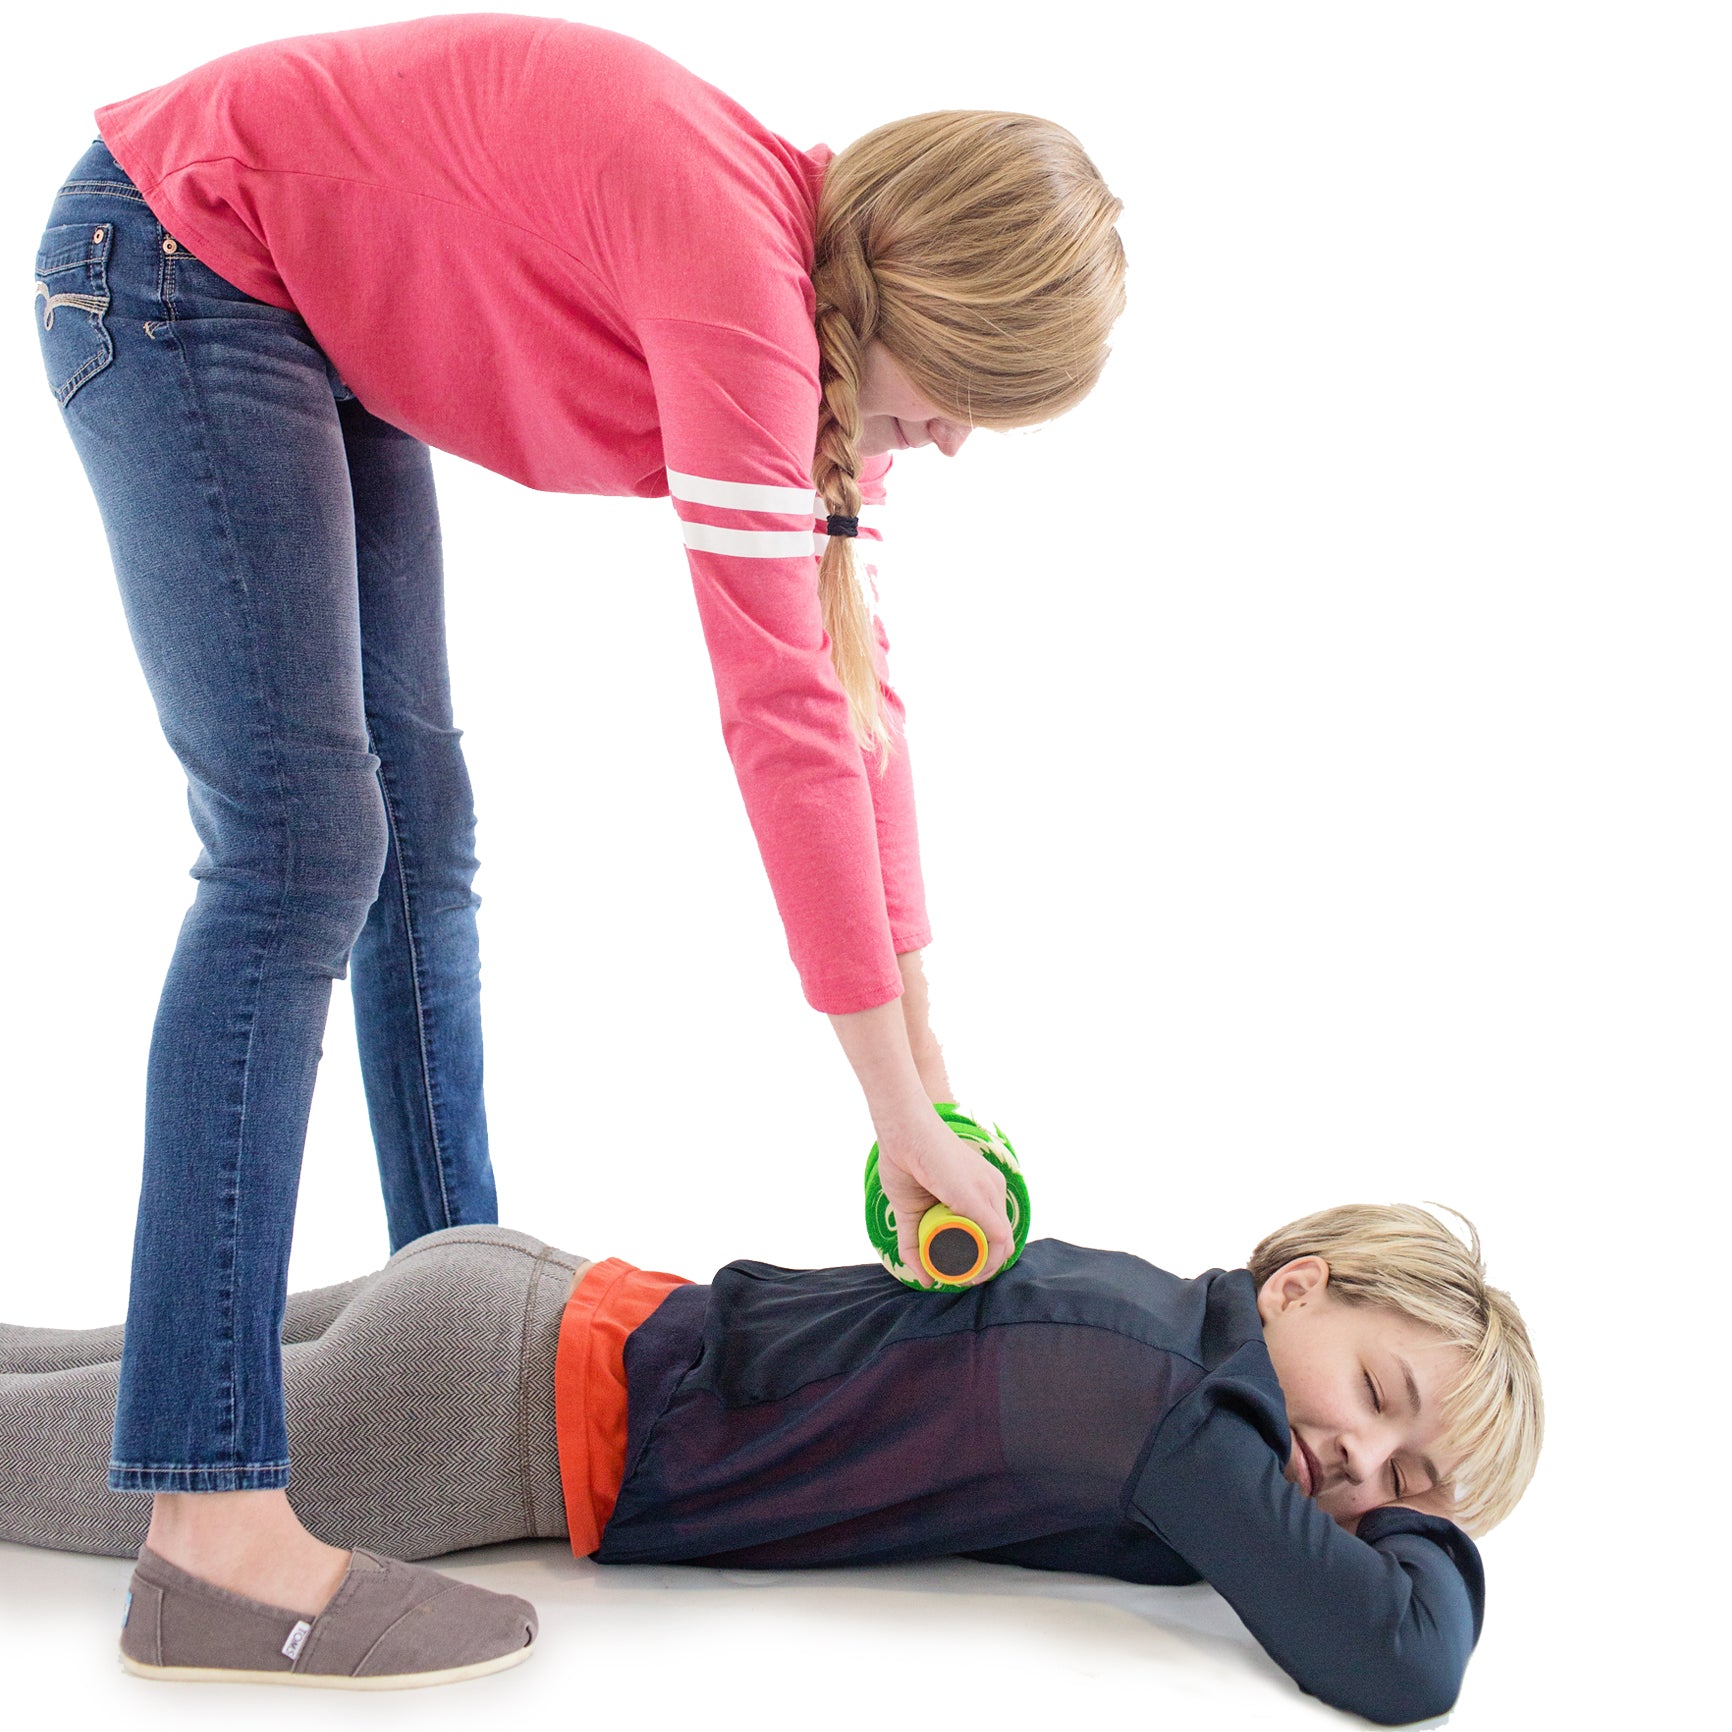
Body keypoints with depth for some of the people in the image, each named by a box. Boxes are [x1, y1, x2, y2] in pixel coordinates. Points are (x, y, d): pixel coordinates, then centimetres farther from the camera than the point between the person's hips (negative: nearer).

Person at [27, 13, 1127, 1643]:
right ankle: (210, 1503, -17)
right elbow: (778, 711, -34)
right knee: (300, 846, -19)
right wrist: (898, 1106, -26)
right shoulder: (735, 249, -31)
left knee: (419, 824, 6)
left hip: (326, 319, 10)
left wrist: (924, 1051, -1)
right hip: (179, 265, -9)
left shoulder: (836, 310, -3)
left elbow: (852, 682, -1)